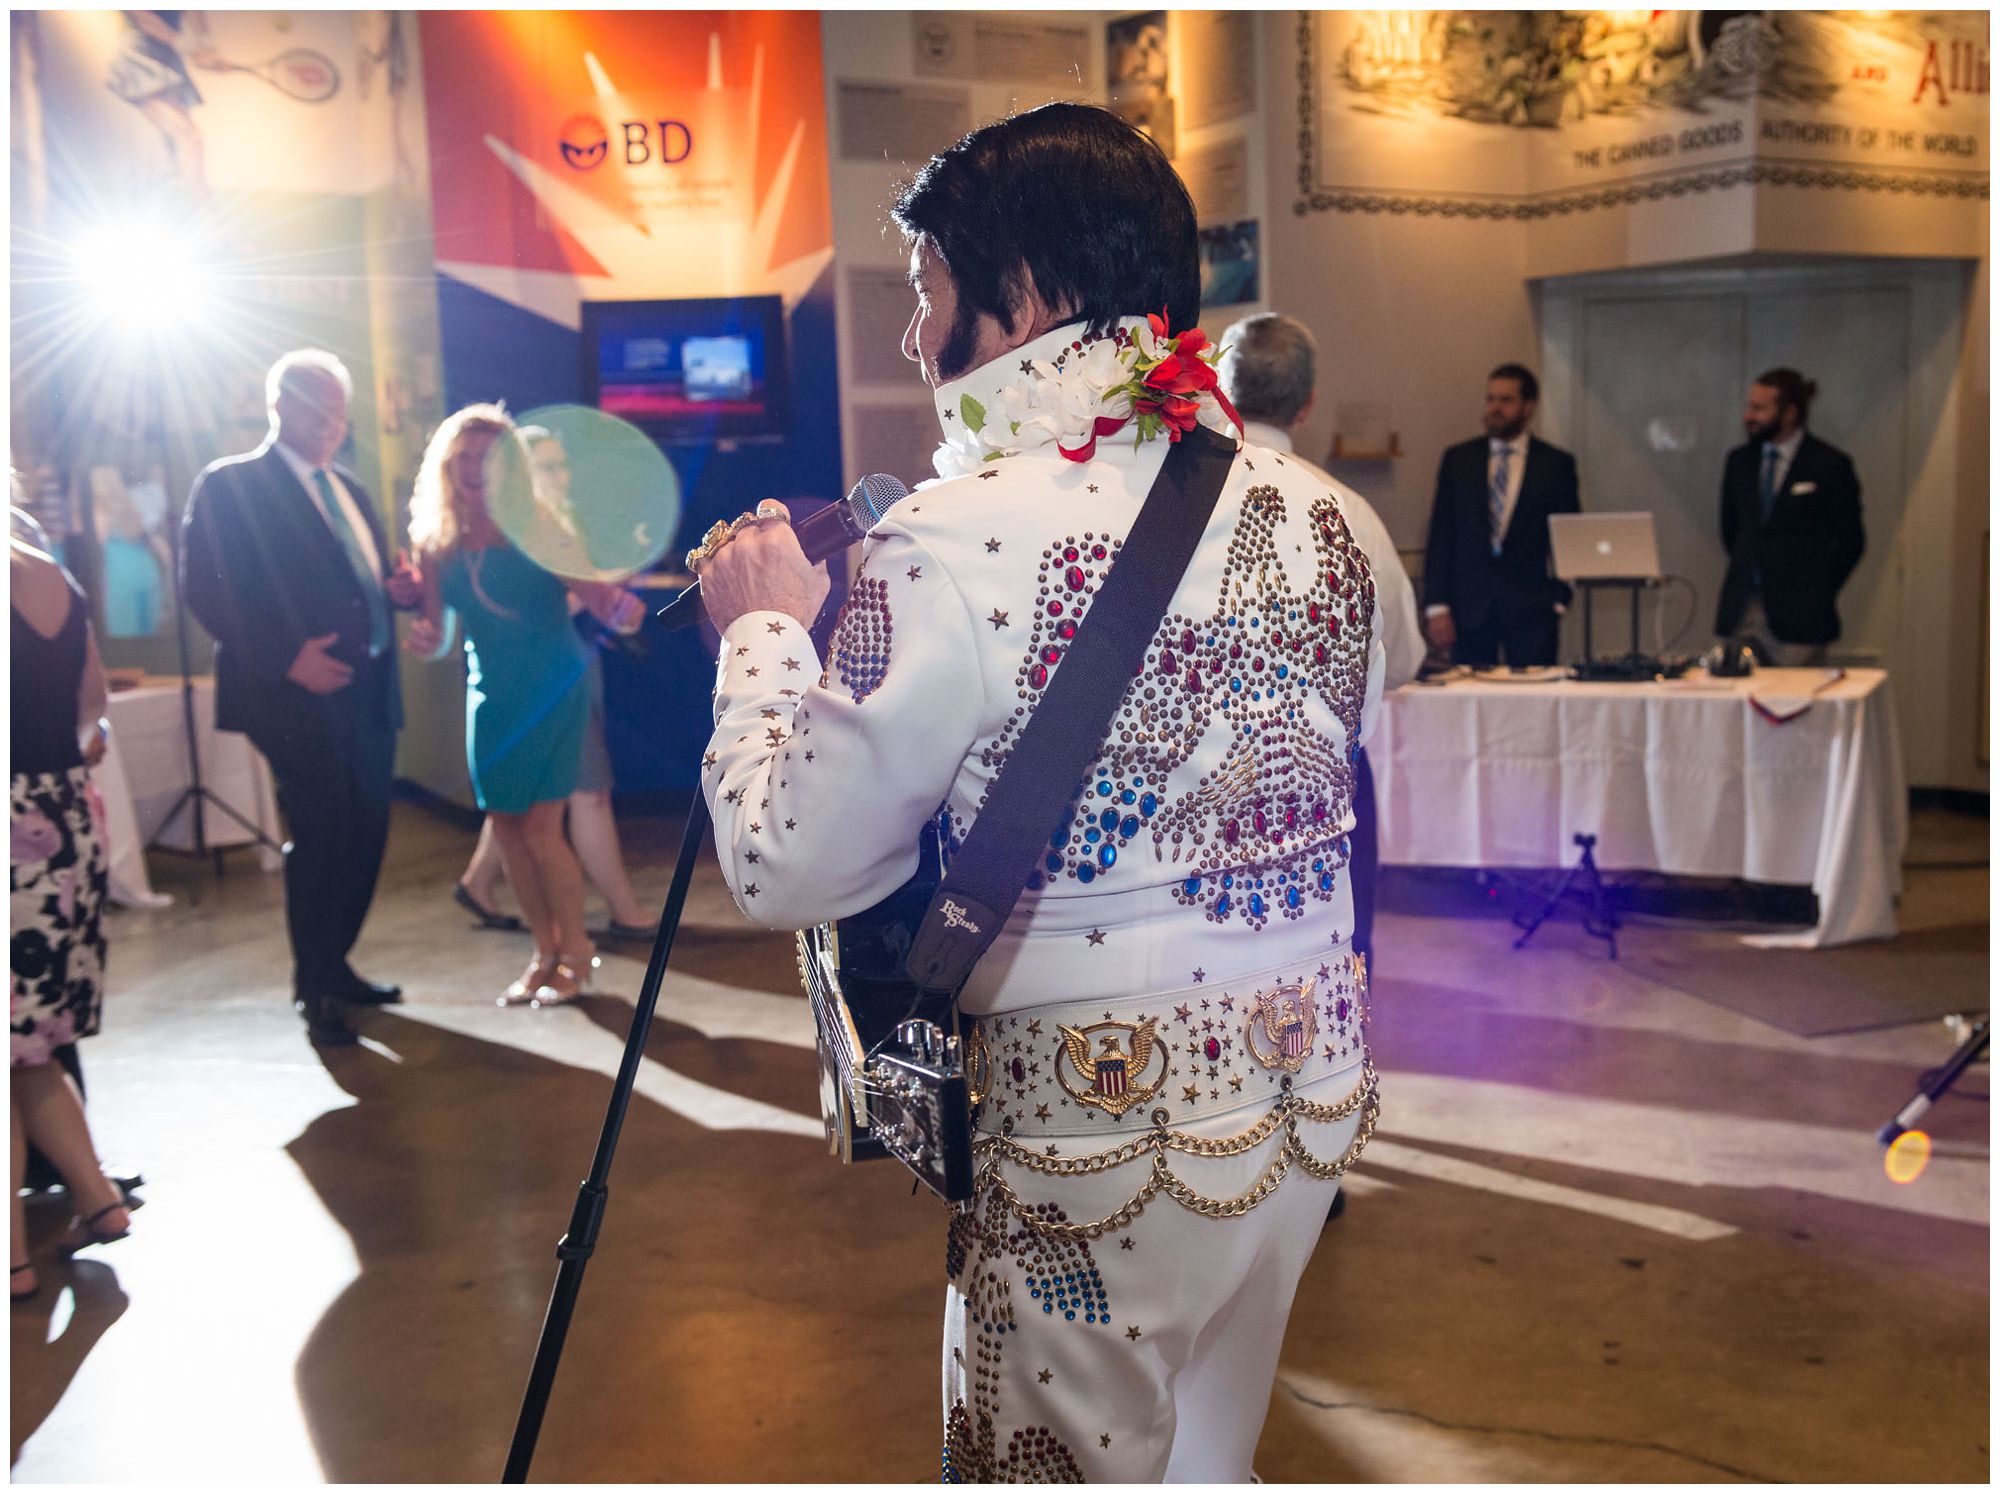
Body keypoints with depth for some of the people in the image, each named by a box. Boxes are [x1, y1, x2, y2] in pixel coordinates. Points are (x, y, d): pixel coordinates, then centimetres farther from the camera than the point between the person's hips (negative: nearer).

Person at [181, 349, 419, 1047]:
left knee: (365, 833, 10)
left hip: (368, 691, 7)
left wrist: (398, 590, 3)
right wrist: (286, 657, -20)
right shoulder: (228, 485, -4)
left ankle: (335, 966, 27)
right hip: (296, 694, -7)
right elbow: (206, 591, -12)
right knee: (320, 832, -5)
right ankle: (315, 990, 9)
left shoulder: (349, 490, 19)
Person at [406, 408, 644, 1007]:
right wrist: (426, 638, -17)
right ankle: (546, 953, 22)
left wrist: (620, 608, -39)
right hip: (492, 698, 5)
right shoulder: (436, 544, 1)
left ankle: (576, 952, 11)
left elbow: (595, 591, -17)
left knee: (541, 829, -7)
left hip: (553, 691, -5)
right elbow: (437, 636, 6)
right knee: (506, 827, 7)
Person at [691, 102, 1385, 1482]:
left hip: (1097, 1125, -6)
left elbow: (787, 872, -15)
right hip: (1309, 1091, 6)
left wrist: (765, 633, 0)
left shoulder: (962, 544, -20)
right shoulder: (1317, 516, 1)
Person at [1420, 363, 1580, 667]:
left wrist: (1558, 604, -3)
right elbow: (1440, 537, 5)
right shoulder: (1457, 459, 9)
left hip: (1531, 609, -1)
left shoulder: (1557, 463, 6)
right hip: (1469, 606, 1)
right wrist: (1436, 606, -3)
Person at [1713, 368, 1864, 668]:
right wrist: (1745, 573, 14)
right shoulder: (1739, 460, 11)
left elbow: (1849, 541, -1)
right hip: (1740, 612, 4)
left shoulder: (1830, 465, -4)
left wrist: (1815, 595, 0)